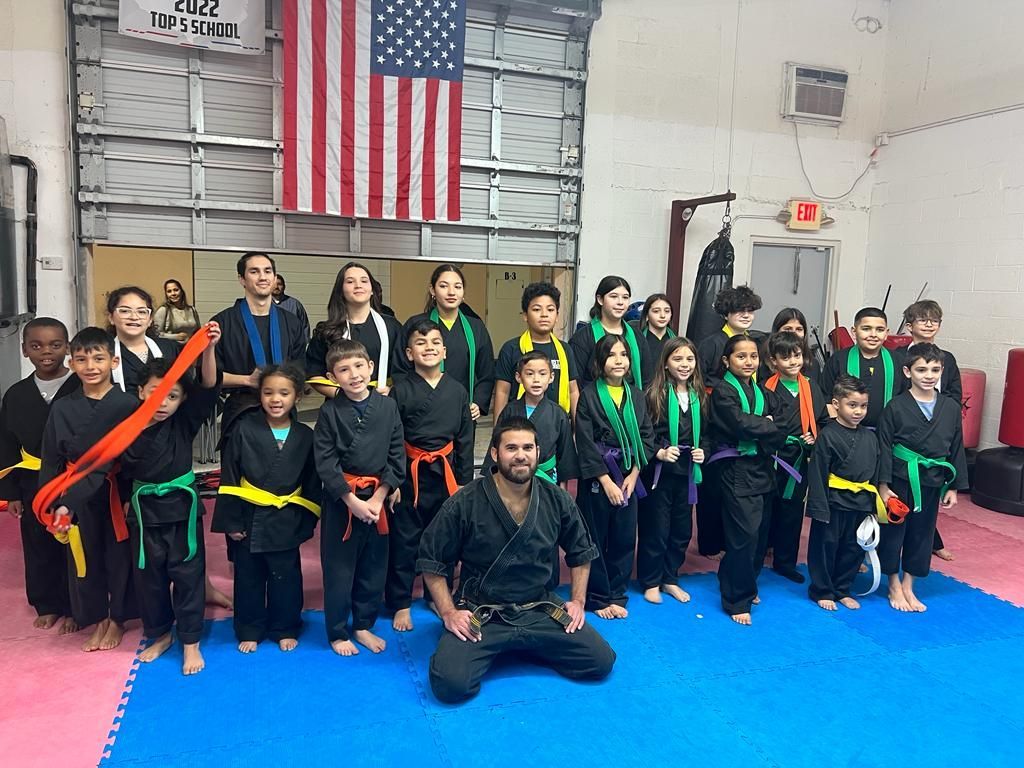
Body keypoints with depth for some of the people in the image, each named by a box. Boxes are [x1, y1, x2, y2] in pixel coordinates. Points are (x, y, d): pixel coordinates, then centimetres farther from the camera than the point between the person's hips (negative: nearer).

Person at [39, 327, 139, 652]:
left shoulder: (129, 404, -9)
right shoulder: (62, 408, -1)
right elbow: (51, 462, 2)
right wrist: (57, 505, -5)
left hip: (118, 495, -2)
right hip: (76, 499, 3)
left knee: (120, 557, 10)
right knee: (85, 560, 14)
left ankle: (117, 620, 32)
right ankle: (97, 620, 34)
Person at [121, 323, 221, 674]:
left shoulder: (184, 422, -9)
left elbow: (208, 387, -23)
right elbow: (120, 475, 3)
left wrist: (208, 349, -36)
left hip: (182, 508, -2)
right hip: (144, 511, 2)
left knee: (187, 575, 6)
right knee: (149, 577, 15)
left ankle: (190, 642, 21)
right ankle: (160, 635, 36)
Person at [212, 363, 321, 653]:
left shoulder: (304, 436, -4)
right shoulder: (245, 429, -8)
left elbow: (312, 484, 2)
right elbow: (229, 479, -6)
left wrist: (305, 524, 0)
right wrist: (231, 520, -8)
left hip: (285, 522, 1)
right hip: (249, 518, 0)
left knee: (285, 579, 13)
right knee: (248, 579, 15)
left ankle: (285, 629, 33)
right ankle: (249, 630, 33)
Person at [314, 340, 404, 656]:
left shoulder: (388, 406, -3)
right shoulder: (329, 412, -9)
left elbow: (397, 456, -2)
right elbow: (326, 464, -10)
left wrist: (378, 497, -9)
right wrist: (353, 501, -15)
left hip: (378, 498, 3)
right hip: (340, 500, -2)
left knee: (374, 567, 14)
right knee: (339, 569, 8)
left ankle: (364, 626, 33)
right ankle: (337, 633, 25)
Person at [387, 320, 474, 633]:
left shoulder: (457, 391, 2)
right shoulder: (400, 391, -7)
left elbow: (465, 440, 6)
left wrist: (464, 481, 4)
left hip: (447, 474, 3)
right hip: (410, 476, -3)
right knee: (404, 543, 6)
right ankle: (400, 604, 21)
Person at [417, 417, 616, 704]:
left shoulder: (557, 500, -2)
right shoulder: (464, 504, -12)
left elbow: (580, 552, 15)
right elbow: (431, 562, -3)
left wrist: (578, 600, 8)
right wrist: (448, 612, -9)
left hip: (540, 610, 3)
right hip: (480, 614, -3)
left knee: (601, 662, -7)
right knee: (450, 684, -24)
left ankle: (528, 646, 16)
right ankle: (489, 650, 11)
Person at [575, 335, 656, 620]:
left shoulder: (637, 396, 6)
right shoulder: (589, 395, -7)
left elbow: (647, 438, 6)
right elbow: (585, 443, -10)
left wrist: (633, 474, -4)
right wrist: (606, 481, -12)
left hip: (628, 476, 4)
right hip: (596, 477, -4)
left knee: (624, 538, 10)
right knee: (596, 539, 5)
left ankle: (616, 594, 25)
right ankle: (598, 597, 19)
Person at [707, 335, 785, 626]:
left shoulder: (764, 393, 13)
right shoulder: (723, 392, -7)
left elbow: (782, 424, 2)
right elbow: (742, 423, -20)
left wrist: (762, 428, -14)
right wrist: (771, 426, -6)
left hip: (763, 470, 7)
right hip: (737, 473, -7)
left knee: (757, 534, 13)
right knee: (744, 536, -8)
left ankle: (746, 586, 33)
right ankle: (737, 601, 6)